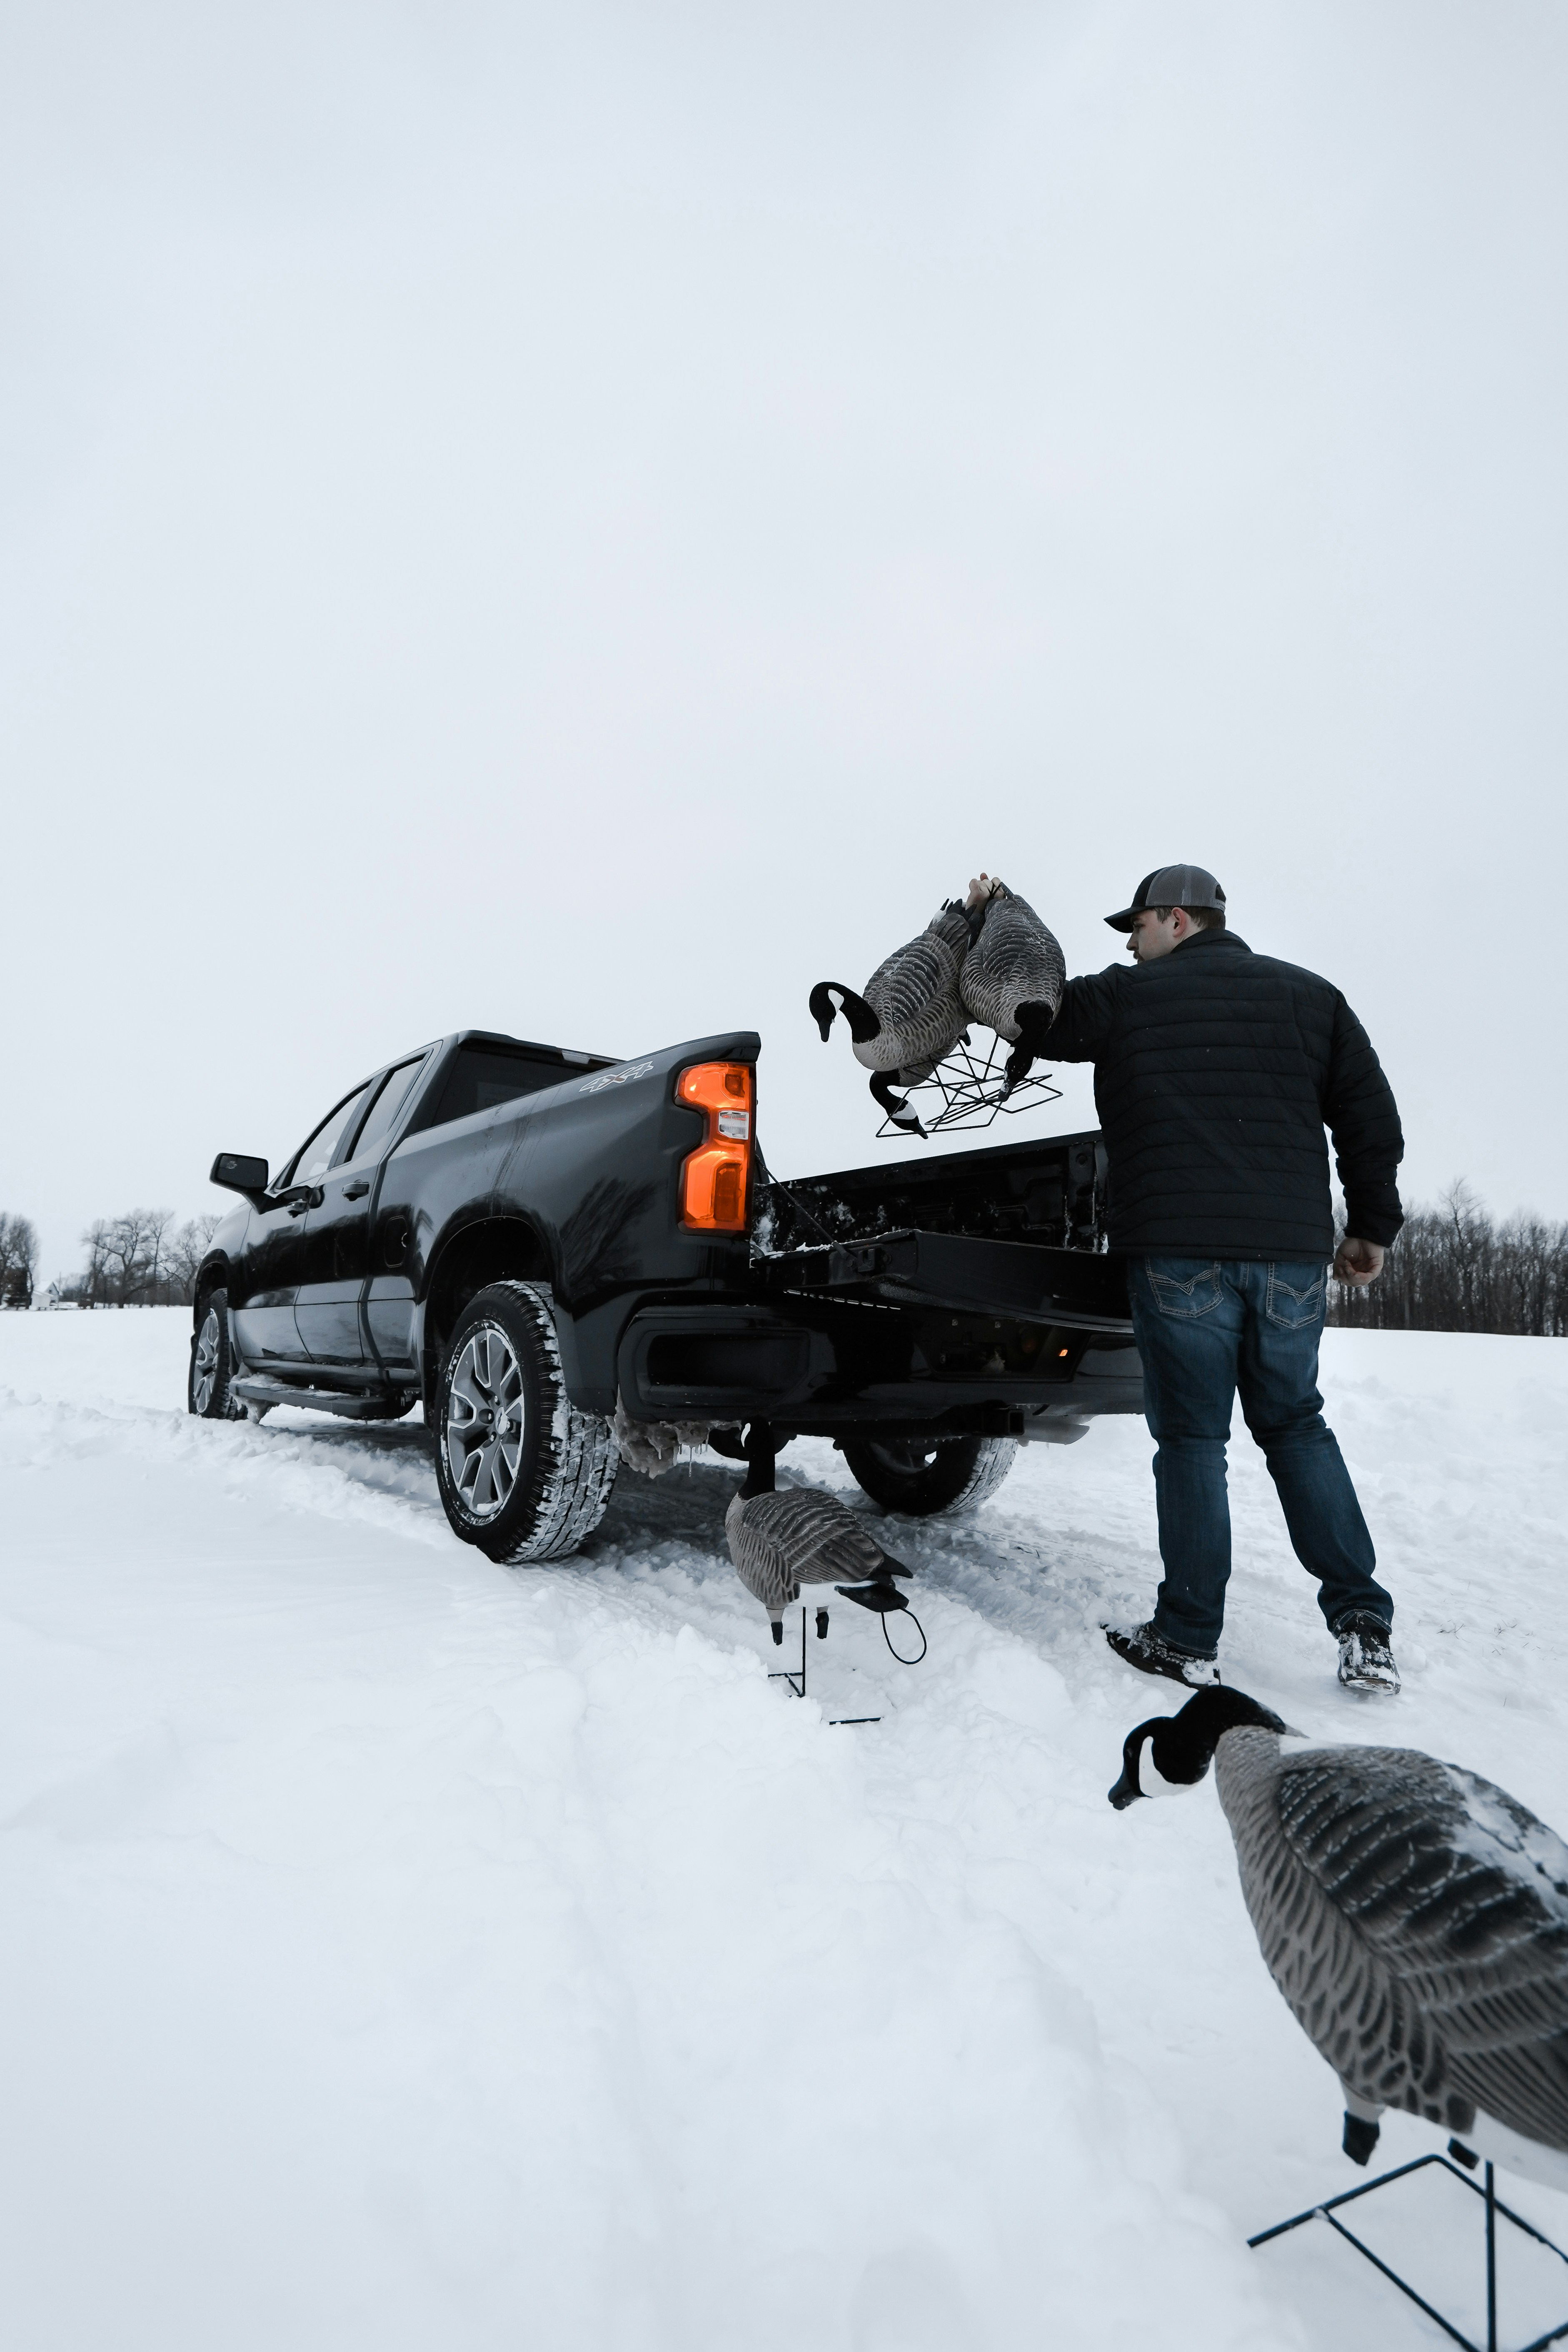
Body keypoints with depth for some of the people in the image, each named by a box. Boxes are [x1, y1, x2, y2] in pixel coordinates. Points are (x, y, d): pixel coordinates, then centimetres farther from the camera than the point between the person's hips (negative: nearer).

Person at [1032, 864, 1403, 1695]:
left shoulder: (1127, 996, 2)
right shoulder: (1311, 995, 14)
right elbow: (1372, 1118, 11)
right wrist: (1372, 1225, 18)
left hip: (1178, 1251, -4)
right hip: (1293, 1250, 4)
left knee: (1191, 1437, 4)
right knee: (1295, 1426, 17)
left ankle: (1188, 1640, 9)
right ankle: (1365, 1625, 13)